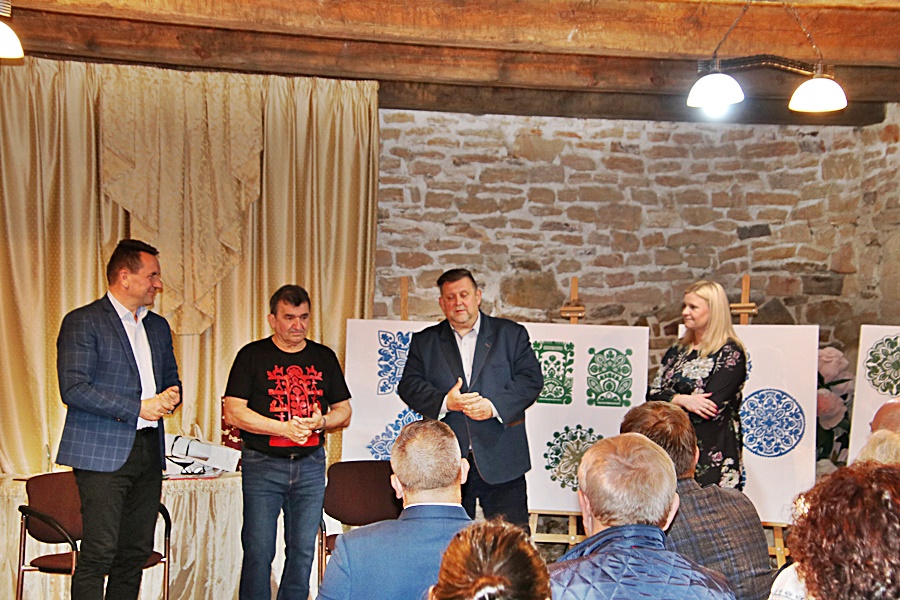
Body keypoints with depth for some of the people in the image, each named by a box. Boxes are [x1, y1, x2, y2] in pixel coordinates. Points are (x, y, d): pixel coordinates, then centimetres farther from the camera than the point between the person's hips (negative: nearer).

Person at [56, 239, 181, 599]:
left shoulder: (158, 326, 18)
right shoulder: (82, 322, -4)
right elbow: (73, 389, -13)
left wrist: (171, 395, 3)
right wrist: (137, 409, -13)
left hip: (148, 449, 7)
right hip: (102, 453, -7)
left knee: (136, 552, 7)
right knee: (99, 552, -10)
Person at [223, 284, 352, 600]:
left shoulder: (324, 357, 12)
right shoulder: (253, 355, 1)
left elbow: (344, 411, 15)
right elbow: (233, 412, -6)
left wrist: (321, 421, -8)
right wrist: (283, 428, -15)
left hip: (310, 465, 3)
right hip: (263, 465, -3)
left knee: (303, 550, 5)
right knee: (258, 551, -4)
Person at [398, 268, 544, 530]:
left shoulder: (512, 334, 10)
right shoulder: (424, 342, 13)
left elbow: (531, 380, 1)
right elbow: (409, 386, 2)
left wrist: (495, 406, -15)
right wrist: (444, 402, -16)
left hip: (501, 460, -1)